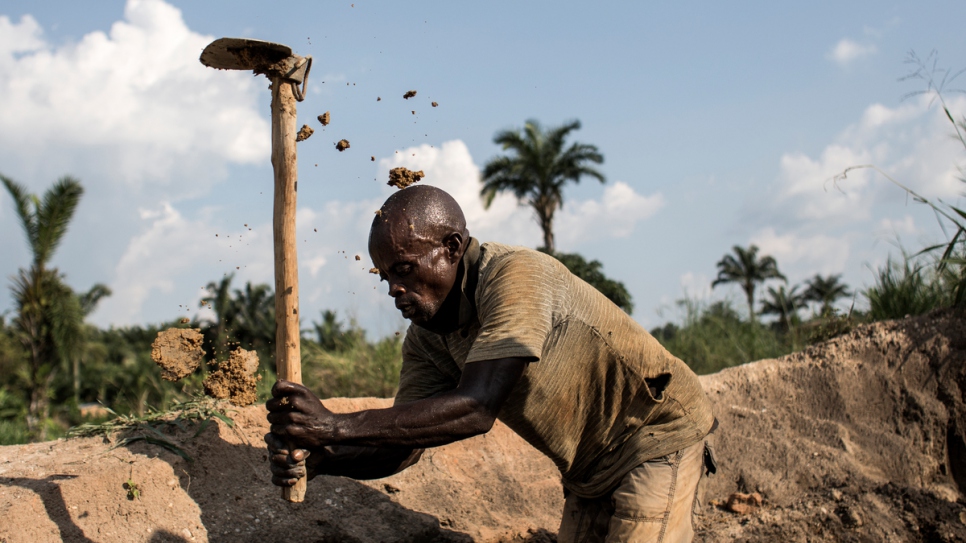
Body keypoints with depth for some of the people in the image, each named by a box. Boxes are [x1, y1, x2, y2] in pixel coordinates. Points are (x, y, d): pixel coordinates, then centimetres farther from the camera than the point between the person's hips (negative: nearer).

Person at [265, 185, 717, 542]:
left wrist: (338, 426, -40)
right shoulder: (426, 340, -2)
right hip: (592, 473, 8)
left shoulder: (515, 276, -28)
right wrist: (316, 458, -26)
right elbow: (404, 446, -6)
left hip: (657, 433, -8)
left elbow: (475, 411, -37)